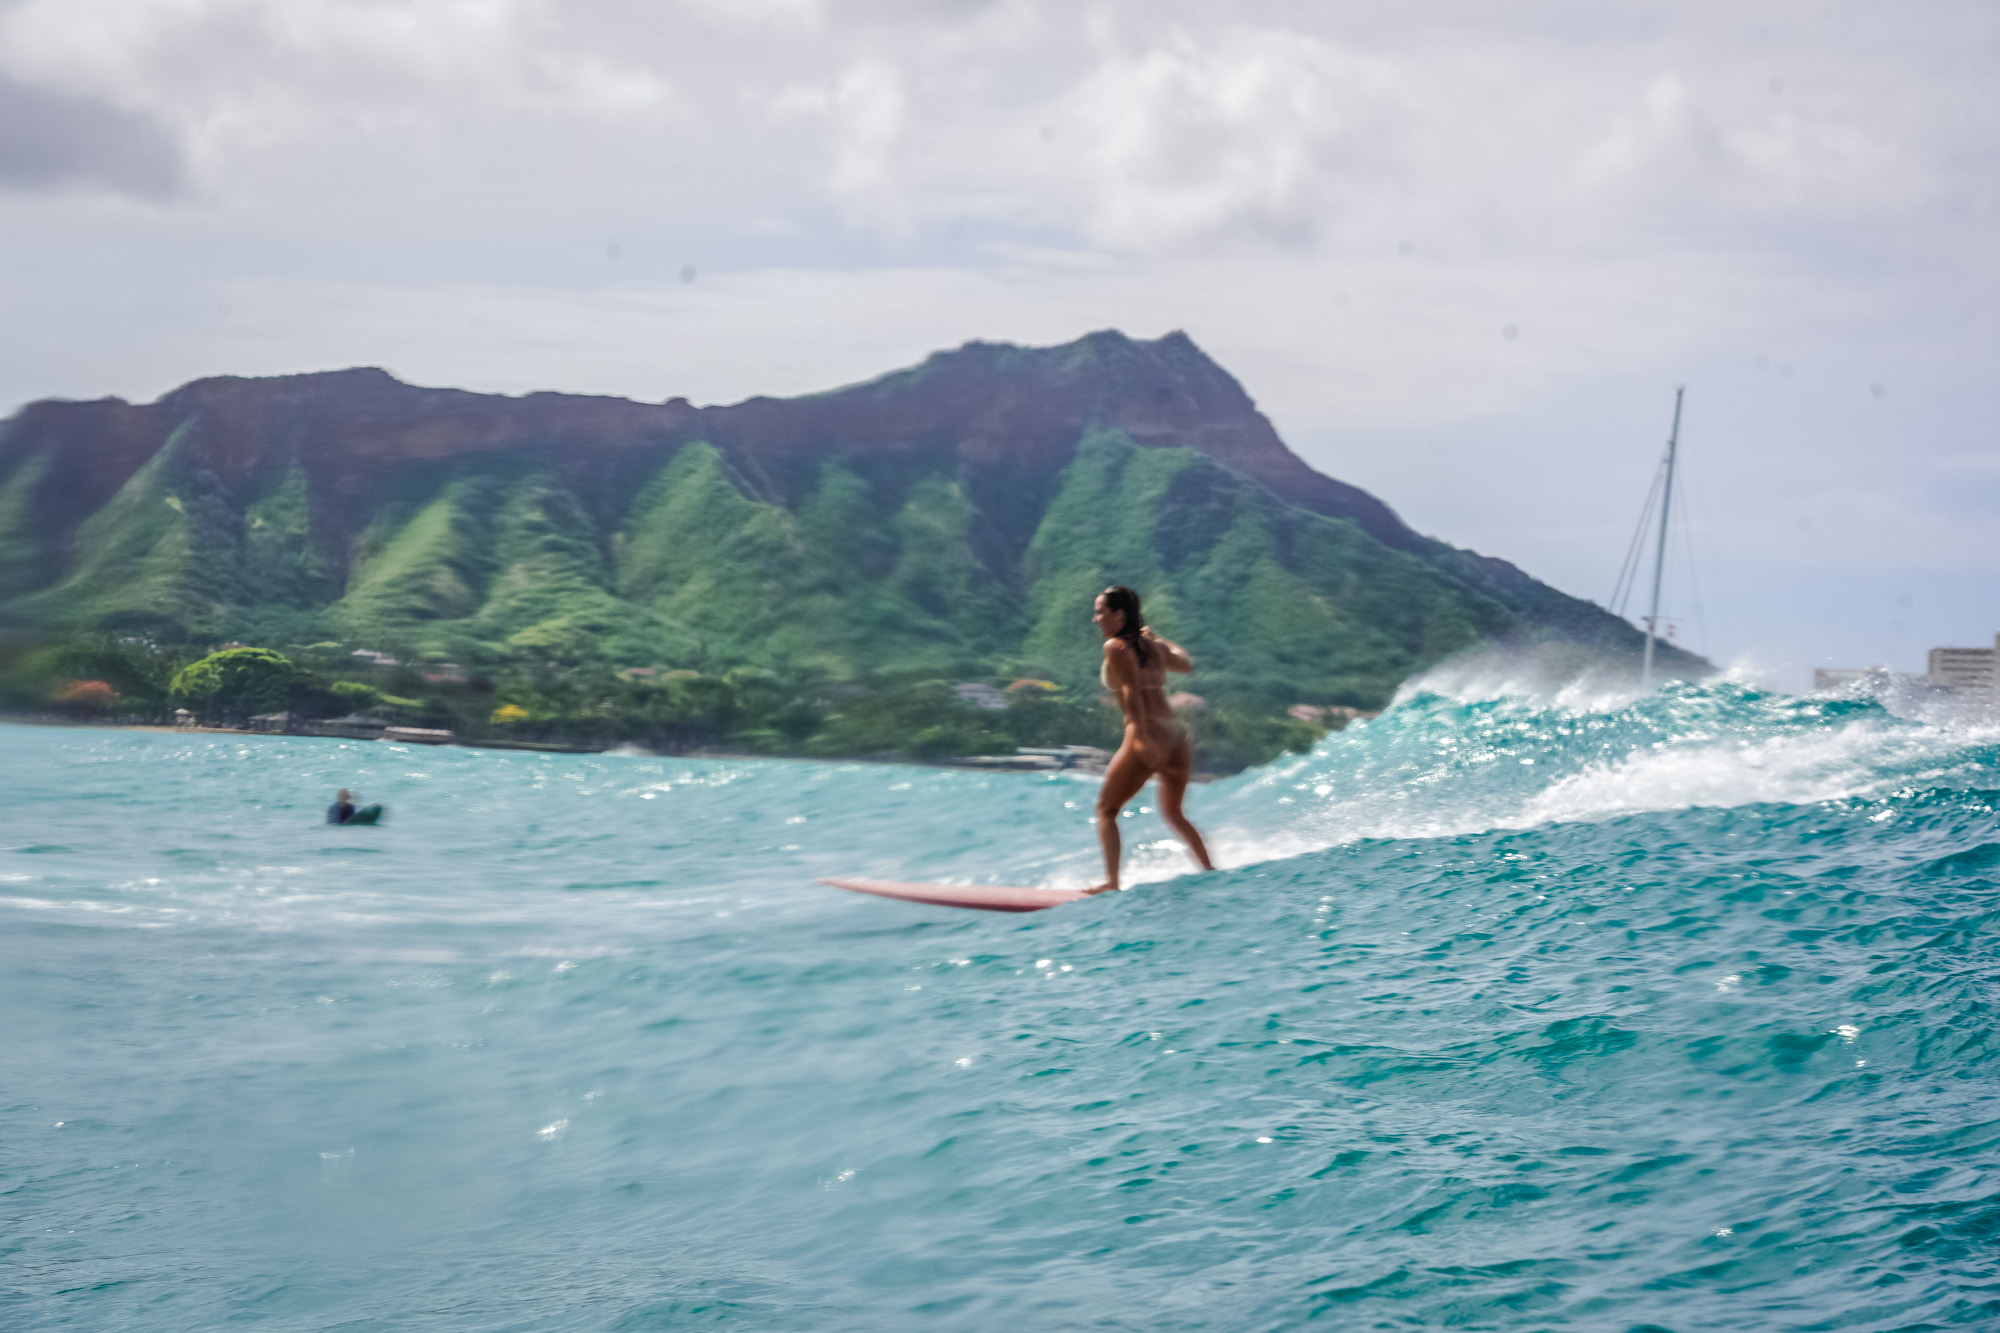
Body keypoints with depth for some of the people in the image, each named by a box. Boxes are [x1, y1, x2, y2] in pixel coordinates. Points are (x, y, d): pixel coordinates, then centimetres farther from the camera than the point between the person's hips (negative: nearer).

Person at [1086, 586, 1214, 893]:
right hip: (1175, 734, 7)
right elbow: (1186, 664, 36)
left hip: (1147, 733, -7)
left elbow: (1132, 691, -16)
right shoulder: (1152, 646, 17)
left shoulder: (1115, 647, -3)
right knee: (1172, 814, 21)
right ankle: (1210, 870, 15)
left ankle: (1111, 882, -9)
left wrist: (1142, 738, -26)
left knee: (1106, 809, 2)